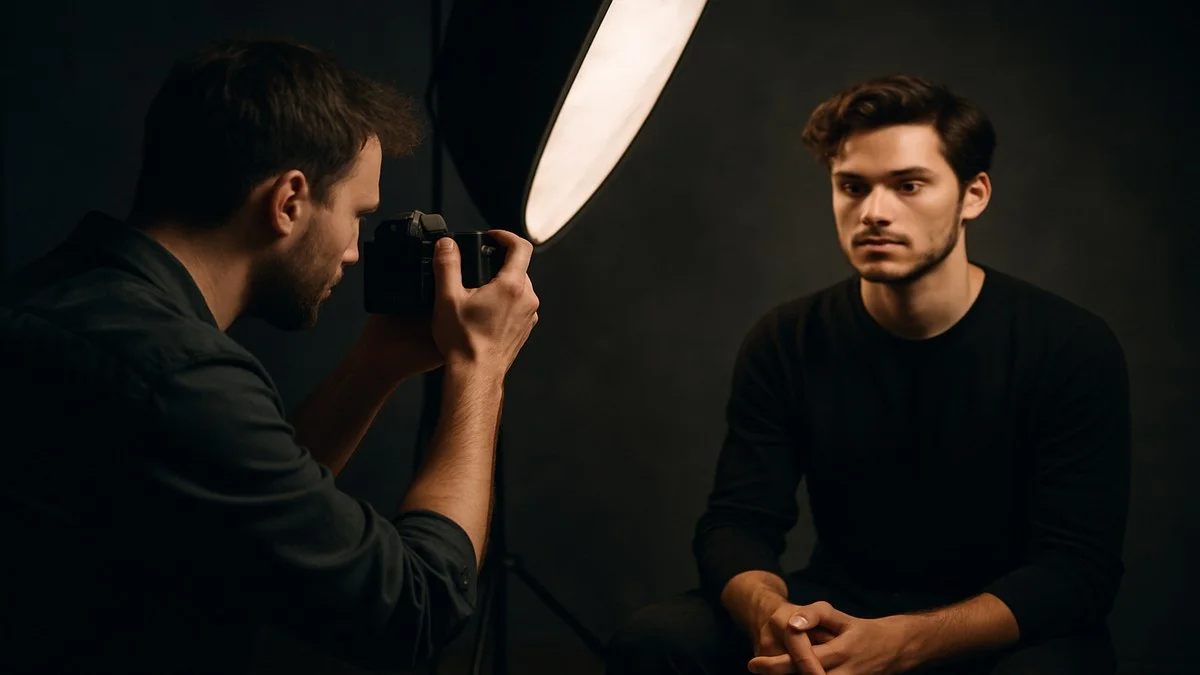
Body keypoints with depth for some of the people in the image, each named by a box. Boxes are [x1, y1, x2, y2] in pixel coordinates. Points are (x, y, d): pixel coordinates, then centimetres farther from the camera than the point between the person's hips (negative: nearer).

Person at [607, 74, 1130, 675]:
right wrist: (770, 612, -30)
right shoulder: (786, 343, -2)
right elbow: (737, 522, -4)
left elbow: (1079, 568, -17)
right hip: (837, 609, 4)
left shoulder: (1074, 348, -12)